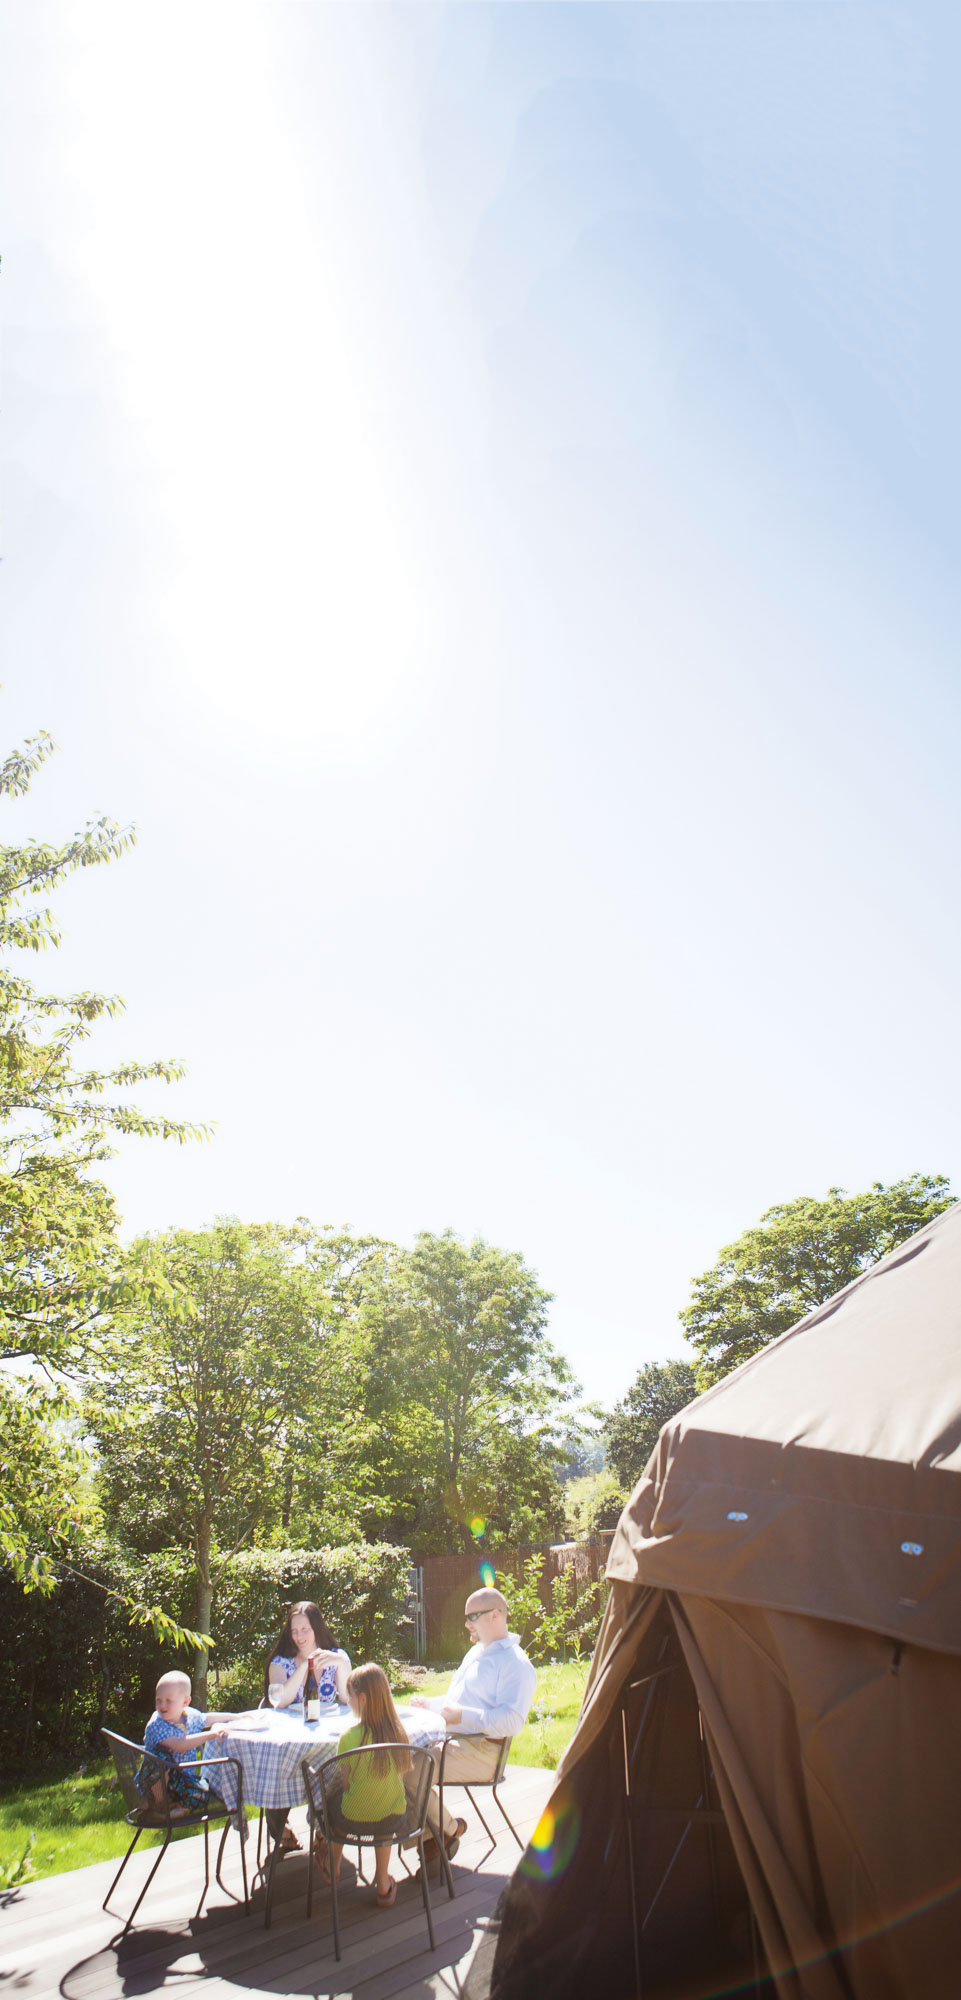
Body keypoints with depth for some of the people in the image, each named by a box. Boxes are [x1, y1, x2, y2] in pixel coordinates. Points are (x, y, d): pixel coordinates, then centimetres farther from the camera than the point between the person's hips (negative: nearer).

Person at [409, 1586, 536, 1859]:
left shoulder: (515, 1663, -10)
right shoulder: (475, 1652, 23)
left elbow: (513, 1722, -22)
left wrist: (463, 1715, -26)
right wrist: (429, 1703, 18)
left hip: (479, 1752, -10)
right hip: (451, 1741, 10)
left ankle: (448, 1829, 0)